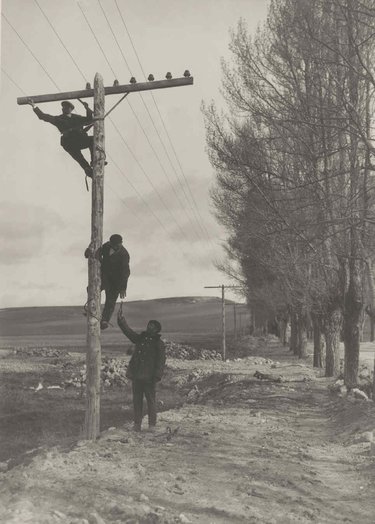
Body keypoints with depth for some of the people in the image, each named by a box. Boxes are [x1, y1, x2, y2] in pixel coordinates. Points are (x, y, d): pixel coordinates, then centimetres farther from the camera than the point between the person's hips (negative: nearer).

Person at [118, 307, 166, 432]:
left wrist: (156, 376, -18)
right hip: (136, 375, 5)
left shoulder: (159, 343, -3)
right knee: (137, 400, 8)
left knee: (151, 400, -2)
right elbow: (128, 331, 10)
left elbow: (161, 361, -9)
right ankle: (137, 424, 15)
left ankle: (152, 425, 7)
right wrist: (121, 320, -4)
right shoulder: (140, 338, 14)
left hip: (149, 377, -5)